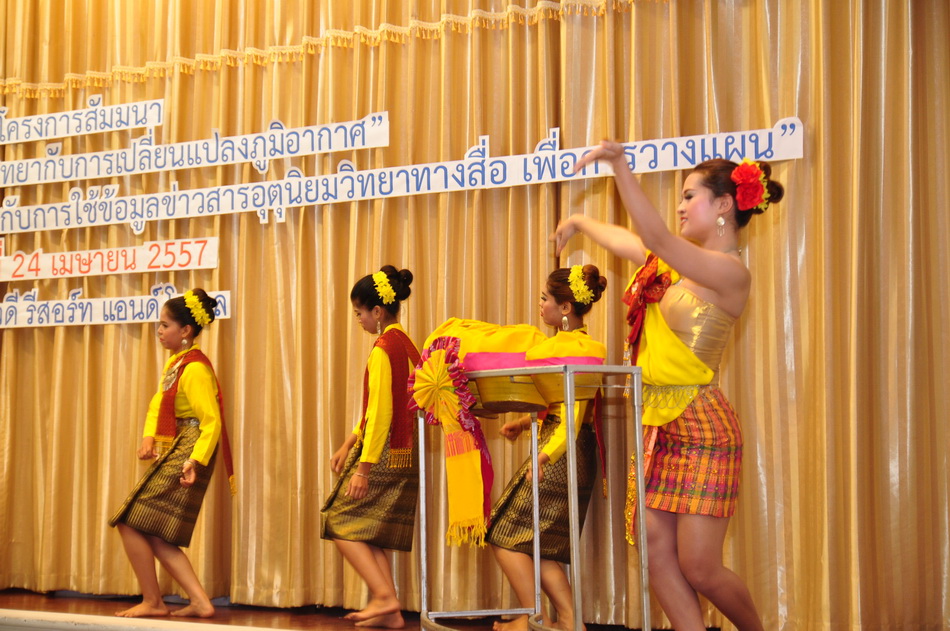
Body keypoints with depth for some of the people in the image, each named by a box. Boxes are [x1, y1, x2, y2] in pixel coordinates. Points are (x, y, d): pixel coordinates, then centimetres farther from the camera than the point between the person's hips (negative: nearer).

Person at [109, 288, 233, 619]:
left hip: (186, 455, -10)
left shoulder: (194, 368, -16)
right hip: (170, 453, 10)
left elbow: (212, 421, -21)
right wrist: (148, 437, 3)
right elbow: (158, 402, 19)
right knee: (155, 535, 8)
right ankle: (200, 601, 8)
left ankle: (152, 601, 5)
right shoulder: (175, 361, 13)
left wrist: (195, 460, -31)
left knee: (130, 522, -7)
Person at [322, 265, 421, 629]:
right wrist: (347, 445, 19)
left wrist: (364, 466, -18)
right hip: (406, 455, 9)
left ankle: (384, 595, -7)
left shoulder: (383, 349, -14)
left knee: (342, 523, 1)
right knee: (371, 532, 13)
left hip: (384, 453, -9)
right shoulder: (406, 345, 14)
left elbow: (381, 413, -19)